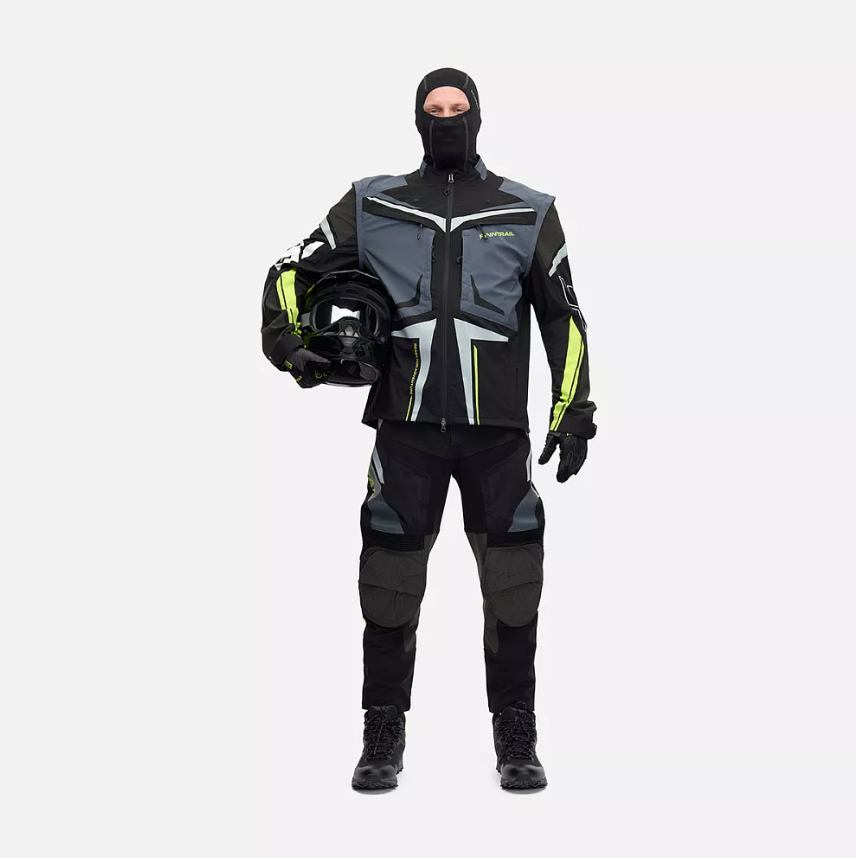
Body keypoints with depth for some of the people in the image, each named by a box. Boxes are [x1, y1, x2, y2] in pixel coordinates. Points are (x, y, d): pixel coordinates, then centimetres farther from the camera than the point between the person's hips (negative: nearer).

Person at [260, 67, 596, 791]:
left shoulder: (528, 213, 10)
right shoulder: (372, 207, 9)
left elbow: (563, 317, 12)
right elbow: (292, 273, 14)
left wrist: (573, 414, 6)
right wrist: (289, 343, -4)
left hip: (499, 430, 0)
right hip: (406, 427, 0)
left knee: (513, 590, 0)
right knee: (390, 590, 2)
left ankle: (518, 745, 15)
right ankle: (383, 744, 17)